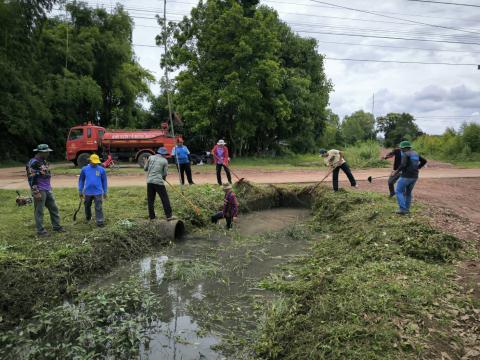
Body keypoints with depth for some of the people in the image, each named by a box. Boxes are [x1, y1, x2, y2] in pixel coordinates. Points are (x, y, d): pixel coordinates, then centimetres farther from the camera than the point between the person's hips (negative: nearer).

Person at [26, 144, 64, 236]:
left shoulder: (44, 161, 13)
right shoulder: (33, 163, -15)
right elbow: (31, 179, -19)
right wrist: (36, 192, -21)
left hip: (48, 190, 9)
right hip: (40, 191, -9)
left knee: (54, 208, 13)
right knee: (39, 211, 1)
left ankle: (56, 226, 24)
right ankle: (40, 230, 10)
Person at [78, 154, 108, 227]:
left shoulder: (101, 169, -1)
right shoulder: (85, 169, 1)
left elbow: (104, 181, 6)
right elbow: (81, 180, 10)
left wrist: (105, 192, 7)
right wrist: (80, 191, 10)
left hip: (98, 192, -2)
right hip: (87, 192, 2)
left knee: (99, 208, -7)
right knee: (87, 206, 17)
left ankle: (100, 221, -5)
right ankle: (88, 219, 38)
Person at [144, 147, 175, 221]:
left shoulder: (151, 157, 8)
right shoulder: (164, 161, 2)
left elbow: (145, 168, 11)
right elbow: (165, 173, 2)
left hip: (149, 181, 4)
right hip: (159, 181, -3)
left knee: (150, 200, 10)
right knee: (165, 199, 3)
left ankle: (151, 217, 13)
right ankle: (169, 216, 4)